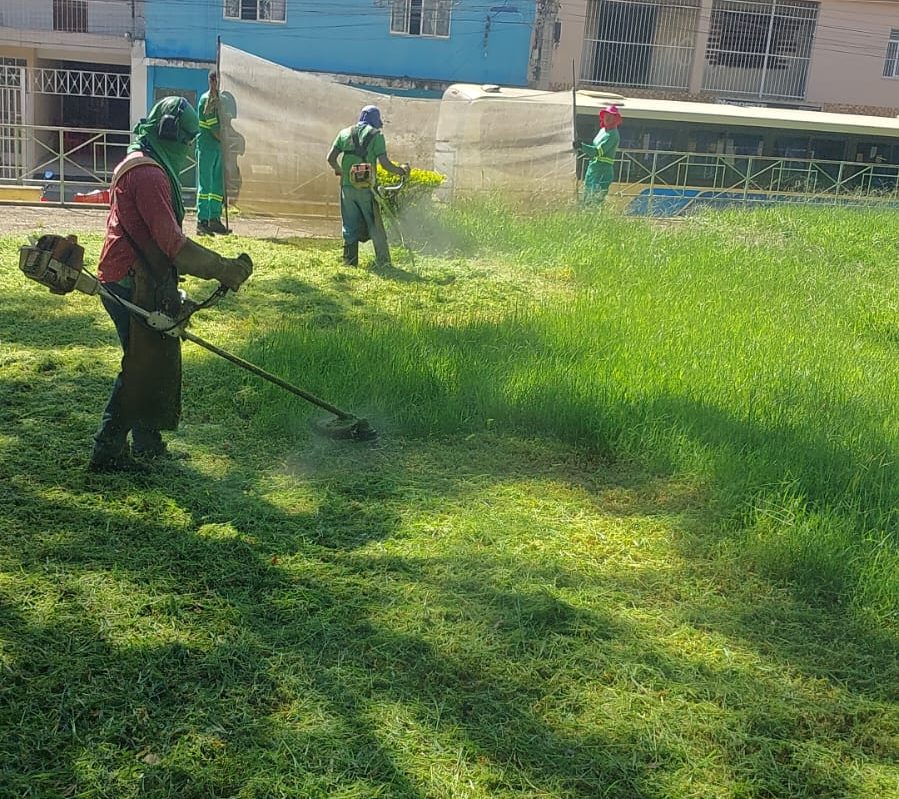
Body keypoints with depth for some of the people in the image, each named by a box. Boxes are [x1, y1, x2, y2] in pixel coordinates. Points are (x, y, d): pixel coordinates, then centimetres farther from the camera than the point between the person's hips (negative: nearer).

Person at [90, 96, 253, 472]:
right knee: (140, 367, -4)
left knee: (152, 361, 16)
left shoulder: (140, 166, 18)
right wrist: (224, 269, -19)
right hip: (134, 286, -11)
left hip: (133, 282, 11)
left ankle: (148, 442, 26)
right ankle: (106, 451, 3)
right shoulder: (148, 173, -17)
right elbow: (172, 243, -24)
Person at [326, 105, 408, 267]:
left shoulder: (345, 133, 9)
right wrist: (401, 171, 5)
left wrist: (339, 171, 24)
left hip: (347, 186, 3)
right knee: (375, 225, 5)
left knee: (350, 225, 11)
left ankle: (350, 260, 11)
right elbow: (384, 163, -10)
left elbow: (331, 158, 5)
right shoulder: (376, 135, -2)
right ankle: (383, 261, 5)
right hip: (366, 187, -3)